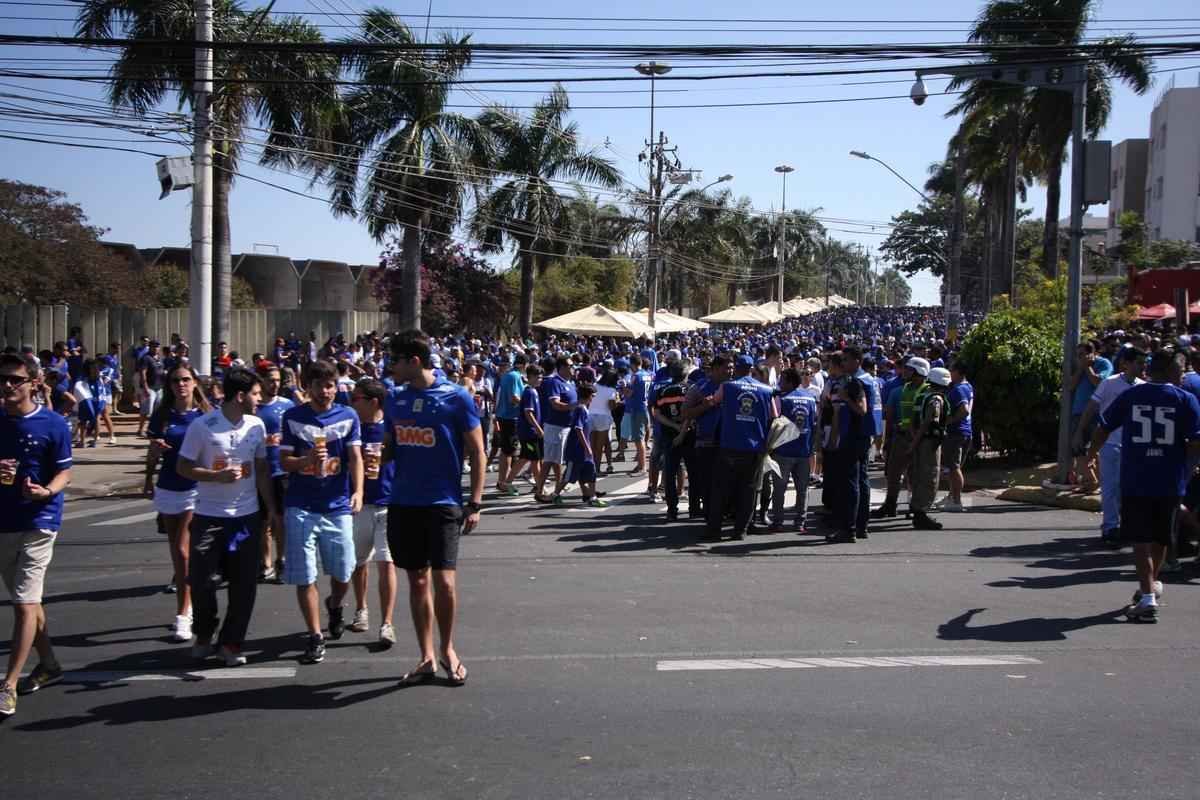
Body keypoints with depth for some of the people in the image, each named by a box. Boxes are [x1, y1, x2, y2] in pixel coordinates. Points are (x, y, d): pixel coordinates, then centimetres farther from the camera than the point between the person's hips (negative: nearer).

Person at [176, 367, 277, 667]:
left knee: (244, 583, 4)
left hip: (247, 515, 4)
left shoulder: (257, 426, 3)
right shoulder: (202, 426, -10)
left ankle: (230, 643, 18)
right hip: (209, 516, -3)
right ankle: (203, 636, 24)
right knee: (202, 580, -1)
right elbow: (183, 467, -5)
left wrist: (271, 508, 8)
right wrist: (217, 476, -19)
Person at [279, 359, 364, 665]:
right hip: (300, 506, 0)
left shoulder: (348, 416, 3)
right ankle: (316, 638, 11)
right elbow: (284, 461, 3)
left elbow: (355, 458, -2)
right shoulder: (293, 417, 3)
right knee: (304, 577, -1)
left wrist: (358, 492, -18)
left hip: (338, 506, 1)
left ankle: (334, 606, 41)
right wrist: (308, 459, -18)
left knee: (343, 573, 7)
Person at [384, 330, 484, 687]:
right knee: (417, 581, 10)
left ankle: (448, 650, 14)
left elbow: (476, 452, -5)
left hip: (443, 503, -5)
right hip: (403, 503, 5)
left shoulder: (456, 398, -8)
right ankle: (427, 658, 21)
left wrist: (474, 503, -9)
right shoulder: (395, 399, 7)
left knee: (444, 581, -10)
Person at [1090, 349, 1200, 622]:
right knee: (1161, 537, 20)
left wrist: (1089, 457, 21)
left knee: (1141, 539, 2)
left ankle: (1147, 596, -10)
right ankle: (1151, 585, 37)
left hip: (1135, 480, -1)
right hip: (1170, 482, 1)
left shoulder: (1130, 395, 1)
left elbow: (1102, 430, 5)